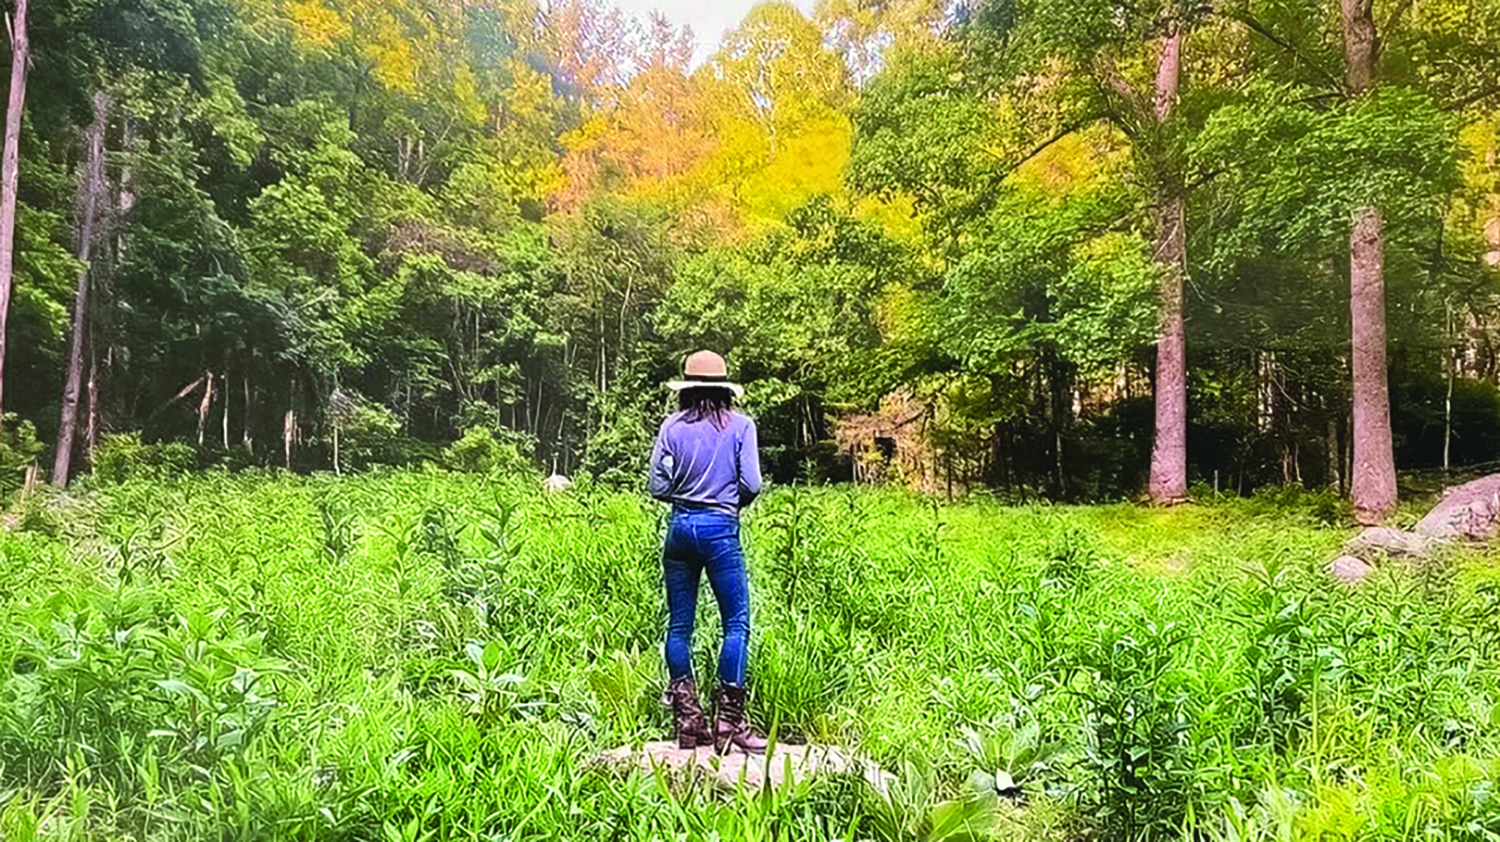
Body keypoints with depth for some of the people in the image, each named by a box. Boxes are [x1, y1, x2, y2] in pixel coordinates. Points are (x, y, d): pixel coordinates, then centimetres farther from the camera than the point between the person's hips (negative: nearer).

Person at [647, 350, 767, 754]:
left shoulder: (672, 426, 3)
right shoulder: (739, 425, 0)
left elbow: (656, 486, 1)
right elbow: (751, 485, -5)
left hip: (680, 526, 3)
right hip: (720, 528, -3)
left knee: (679, 625, 9)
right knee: (736, 622, 2)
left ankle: (687, 720, 12)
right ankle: (728, 718, -3)